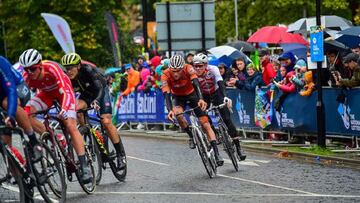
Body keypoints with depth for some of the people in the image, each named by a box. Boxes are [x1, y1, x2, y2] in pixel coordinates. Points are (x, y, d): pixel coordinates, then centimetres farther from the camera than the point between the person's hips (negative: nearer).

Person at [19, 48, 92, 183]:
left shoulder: (52, 68, -37)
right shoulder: (27, 77, -26)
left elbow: (66, 92, -43)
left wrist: (63, 110, -58)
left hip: (63, 91, -4)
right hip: (46, 93, 4)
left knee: (71, 126, -20)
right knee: (26, 113, -23)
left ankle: (84, 167, -18)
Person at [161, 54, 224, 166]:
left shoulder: (188, 69, -30)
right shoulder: (166, 75, -29)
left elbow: (196, 84, -43)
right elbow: (167, 95, -35)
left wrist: (201, 99, -61)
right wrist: (170, 110, -52)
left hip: (192, 94, 0)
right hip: (179, 97, 1)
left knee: (205, 123, -10)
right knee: (178, 114, -33)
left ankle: (216, 153, -10)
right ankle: (191, 136, -8)